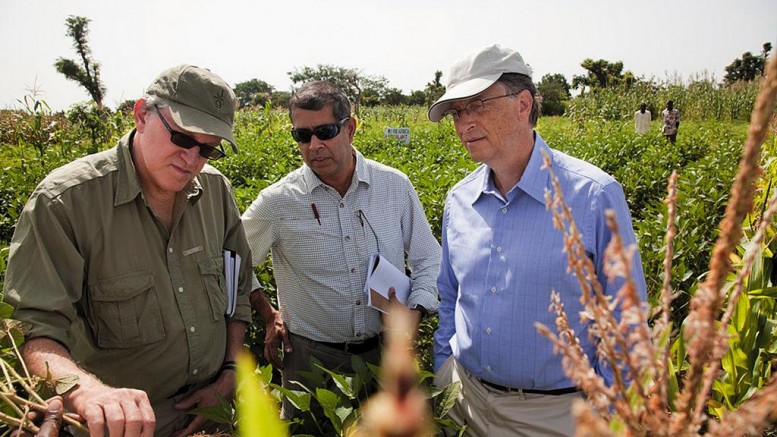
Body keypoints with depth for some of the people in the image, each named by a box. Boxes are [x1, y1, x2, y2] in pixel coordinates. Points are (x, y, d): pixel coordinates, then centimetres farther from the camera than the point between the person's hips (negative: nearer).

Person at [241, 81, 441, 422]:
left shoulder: (395, 186, -6)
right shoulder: (278, 202, -11)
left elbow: (427, 259, 5)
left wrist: (414, 314, -7)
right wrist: (268, 314, 0)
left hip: (387, 351, 2)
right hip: (311, 356, -1)